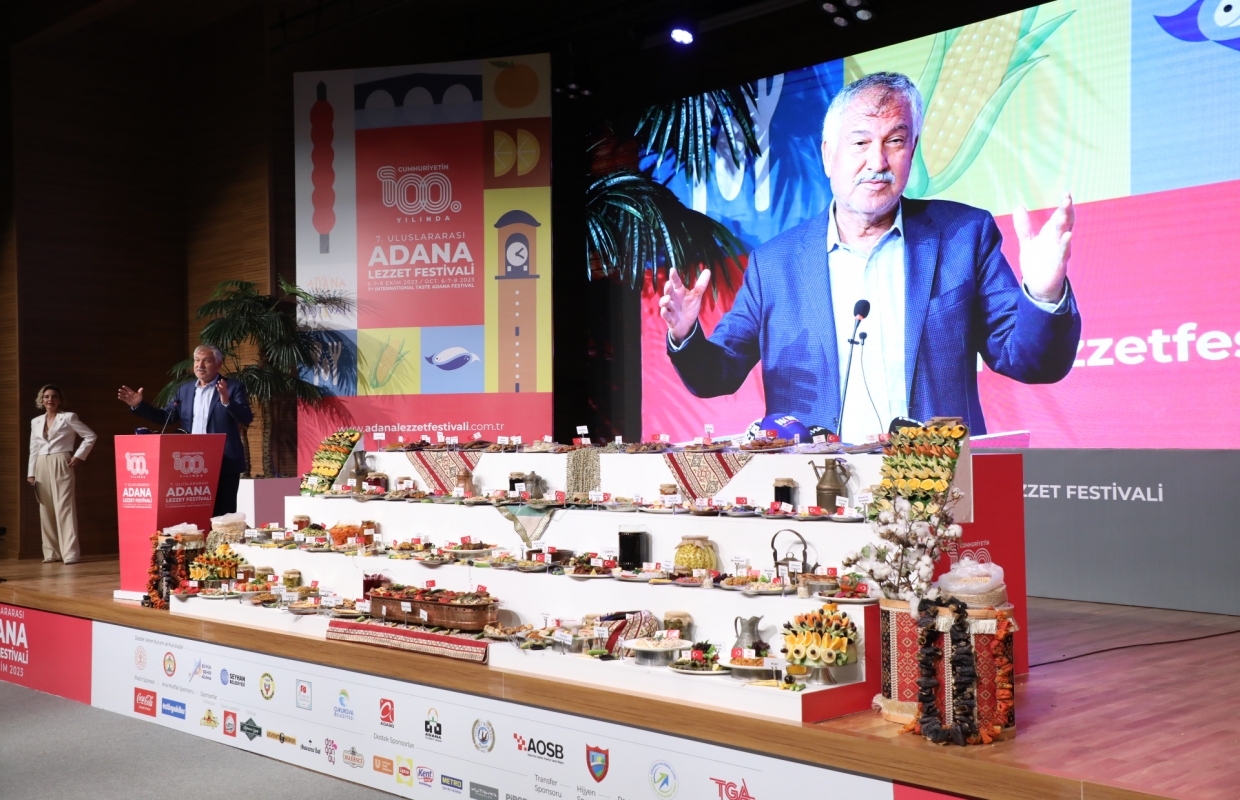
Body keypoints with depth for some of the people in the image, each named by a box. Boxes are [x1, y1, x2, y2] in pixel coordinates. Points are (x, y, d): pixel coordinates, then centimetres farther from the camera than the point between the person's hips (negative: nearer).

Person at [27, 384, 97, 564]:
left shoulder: (68, 417, 1)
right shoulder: (36, 422, 14)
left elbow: (91, 436, 0)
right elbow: (33, 449, 14)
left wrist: (79, 456, -7)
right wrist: (31, 473, 7)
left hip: (61, 465, -5)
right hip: (42, 467, 5)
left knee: (64, 507, -11)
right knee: (46, 510, 5)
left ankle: (70, 552, -14)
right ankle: (51, 552, 11)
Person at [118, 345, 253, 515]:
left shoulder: (233, 387, -2)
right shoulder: (185, 390, 14)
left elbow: (247, 418, -14)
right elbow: (165, 417, 14)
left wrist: (227, 401, -31)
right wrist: (138, 405, 2)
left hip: (224, 464, -5)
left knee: (222, 515, -4)